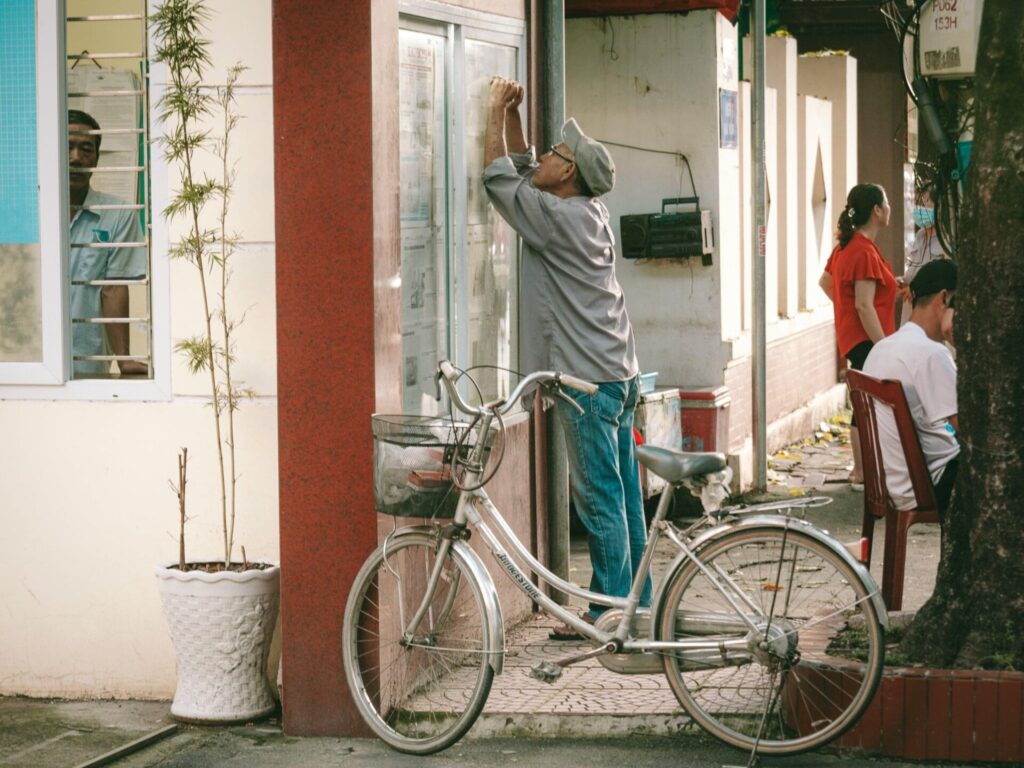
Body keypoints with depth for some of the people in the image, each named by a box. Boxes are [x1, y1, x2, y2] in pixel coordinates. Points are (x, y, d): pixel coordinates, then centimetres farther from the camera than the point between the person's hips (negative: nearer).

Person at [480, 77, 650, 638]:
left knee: (599, 499, -6)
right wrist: (511, 114, 18)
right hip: (618, 374, 10)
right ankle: (636, 603, 19)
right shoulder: (587, 212, 12)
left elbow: (499, 179, -8)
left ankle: (609, 613, -2)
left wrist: (496, 114, 0)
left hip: (589, 381, -10)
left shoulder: (559, 217, -14)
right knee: (623, 496, 12)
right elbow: (522, 171, 25)